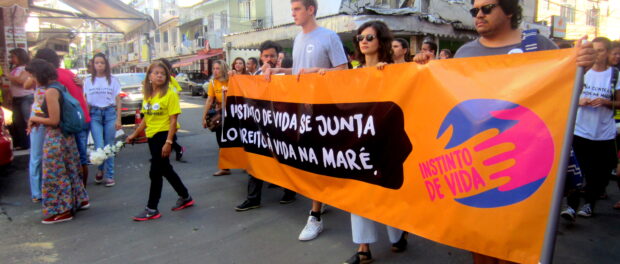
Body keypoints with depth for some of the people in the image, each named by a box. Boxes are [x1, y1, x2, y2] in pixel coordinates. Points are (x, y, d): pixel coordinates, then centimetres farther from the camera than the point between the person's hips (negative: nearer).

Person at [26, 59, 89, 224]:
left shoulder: (50, 91, -19)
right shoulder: (59, 86, 8)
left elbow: (54, 120, -20)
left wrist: (35, 119, -5)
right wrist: (39, 118, 7)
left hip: (55, 138, -9)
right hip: (66, 135, 9)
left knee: (54, 175, 3)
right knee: (69, 170, 19)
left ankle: (63, 210, 13)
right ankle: (80, 200, 31)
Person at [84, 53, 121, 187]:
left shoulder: (113, 80, 4)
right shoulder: (88, 81, 7)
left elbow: (118, 102, 4)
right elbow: (86, 102, 9)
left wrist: (118, 119, -2)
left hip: (110, 113, 0)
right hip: (94, 115, 0)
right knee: (99, 147, -8)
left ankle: (110, 176, 13)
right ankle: (100, 169, 21)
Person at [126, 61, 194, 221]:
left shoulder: (170, 94, -11)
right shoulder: (147, 95, 10)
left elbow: (173, 120, -15)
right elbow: (146, 118, 17)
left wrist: (168, 142, -19)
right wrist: (134, 134, 16)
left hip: (164, 134, -7)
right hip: (152, 136, 8)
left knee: (155, 172, -5)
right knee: (165, 170, 15)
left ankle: (152, 209, 8)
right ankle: (185, 197, 32)